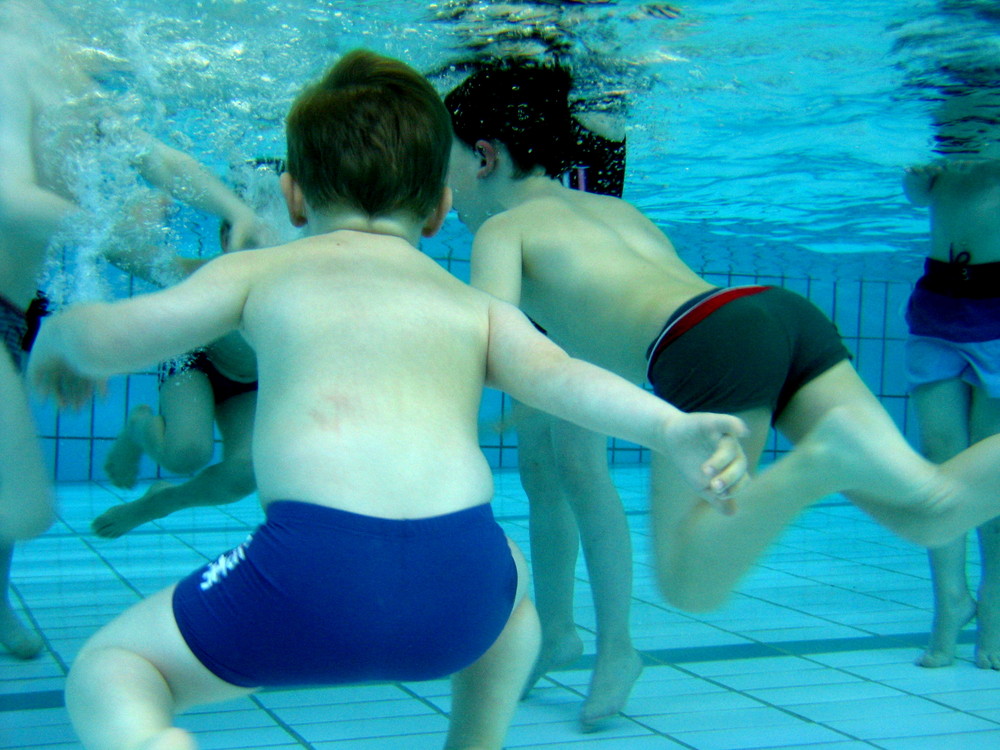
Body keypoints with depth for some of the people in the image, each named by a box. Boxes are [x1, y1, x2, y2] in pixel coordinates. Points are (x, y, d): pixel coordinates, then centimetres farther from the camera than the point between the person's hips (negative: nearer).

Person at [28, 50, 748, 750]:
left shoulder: (259, 270, 18)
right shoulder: (480, 306, 23)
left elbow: (105, 339, 12)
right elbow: (559, 376, 4)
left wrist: (55, 340, 33)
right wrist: (672, 427, -6)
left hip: (311, 568, -3)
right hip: (460, 584, 4)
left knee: (107, 668, 17)